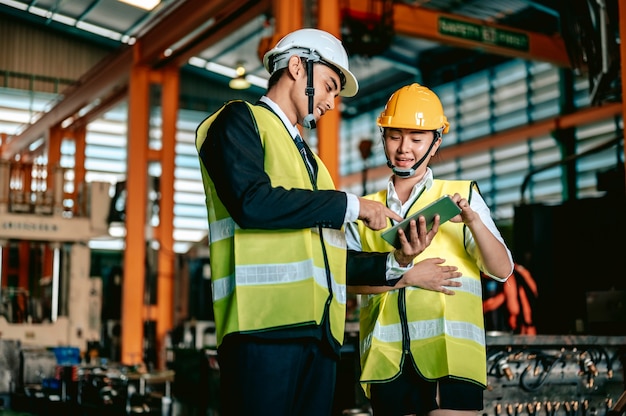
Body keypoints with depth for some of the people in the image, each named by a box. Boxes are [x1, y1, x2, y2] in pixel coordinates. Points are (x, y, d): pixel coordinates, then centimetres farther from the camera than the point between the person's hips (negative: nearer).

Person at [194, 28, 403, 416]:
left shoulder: (309, 158, 28)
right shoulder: (240, 119, 6)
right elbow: (251, 201, -14)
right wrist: (351, 205, -6)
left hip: (319, 331, 8)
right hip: (264, 324, -7)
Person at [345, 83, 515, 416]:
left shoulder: (462, 195, 8)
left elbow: (502, 270, 0)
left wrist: (473, 221, -17)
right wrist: (406, 275, -11)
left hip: (449, 354, -2)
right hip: (386, 359, 2)